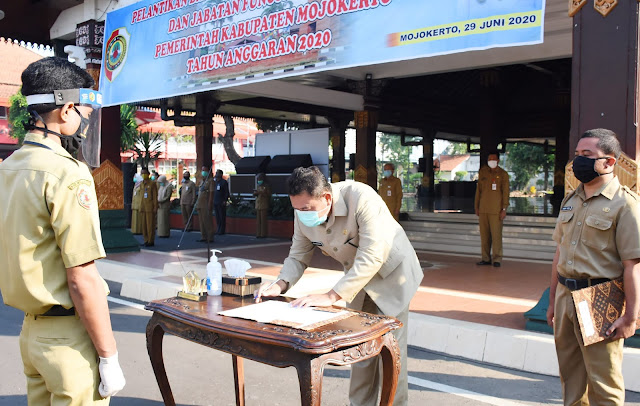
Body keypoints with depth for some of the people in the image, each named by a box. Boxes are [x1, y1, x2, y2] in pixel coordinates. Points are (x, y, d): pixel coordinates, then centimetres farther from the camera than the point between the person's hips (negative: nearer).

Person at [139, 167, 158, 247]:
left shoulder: (153, 183, -6)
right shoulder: (142, 185, 14)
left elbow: (155, 196, -8)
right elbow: (142, 197, 17)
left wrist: (155, 208, -14)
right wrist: (140, 209, 14)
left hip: (150, 208, -7)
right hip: (143, 208, 7)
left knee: (150, 225, -5)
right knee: (144, 225, 7)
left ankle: (151, 241, 0)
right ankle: (146, 240, 13)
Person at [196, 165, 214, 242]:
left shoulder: (210, 181, -7)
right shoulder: (201, 181, 19)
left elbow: (211, 193, -13)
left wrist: (209, 204, -19)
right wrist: (197, 202, 18)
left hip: (206, 204, -8)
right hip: (200, 204, 8)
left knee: (207, 220, -9)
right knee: (201, 221, 9)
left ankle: (210, 238, -5)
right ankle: (204, 237, 14)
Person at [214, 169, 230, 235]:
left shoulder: (224, 182, -5)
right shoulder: (214, 181, 14)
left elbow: (227, 192, -7)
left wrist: (225, 200, -14)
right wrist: (212, 200, 13)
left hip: (221, 202, -6)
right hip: (215, 202, 6)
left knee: (222, 216, -3)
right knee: (217, 216, 9)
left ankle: (222, 230, 0)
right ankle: (218, 229, 15)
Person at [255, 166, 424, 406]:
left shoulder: (361, 198, -36)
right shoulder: (304, 215, -16)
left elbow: (372, 256, -39)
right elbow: (298, 256, -3)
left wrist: (332, 296, -41)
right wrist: (281, 284, -23)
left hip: (390, 272, -5)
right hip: (357, 277, 6)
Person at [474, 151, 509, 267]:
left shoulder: (503, 174, 2)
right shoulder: (482, 172, 13)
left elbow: (505, 192, -1)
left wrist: (504, 209, -8)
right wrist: (476, 207, 14)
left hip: (496, 210, -4)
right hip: (483, 209, 4)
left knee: (496, 235, -6)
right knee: (484, 235, 7)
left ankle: (497, 259, 1)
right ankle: (486, 258, 15)